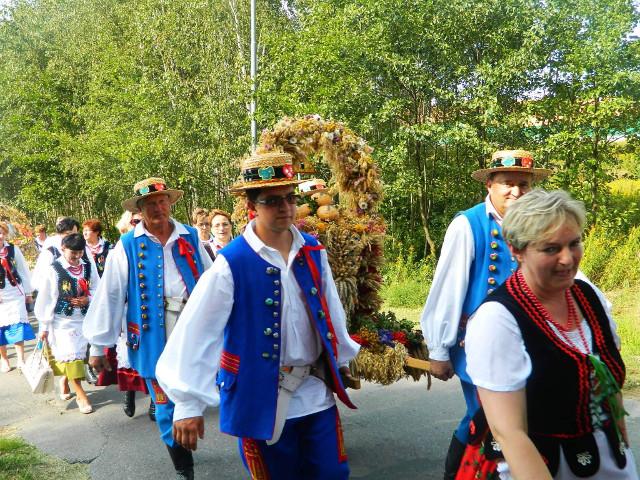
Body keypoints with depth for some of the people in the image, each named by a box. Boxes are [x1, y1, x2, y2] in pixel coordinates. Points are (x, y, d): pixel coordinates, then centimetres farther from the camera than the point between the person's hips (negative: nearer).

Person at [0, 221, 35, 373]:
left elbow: (24, 271, 4)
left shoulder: (13, 249, -3)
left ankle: (20, 360, 7)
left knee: (18, 326, -2)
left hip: (15, 294, 0)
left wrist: (28, 293, 6)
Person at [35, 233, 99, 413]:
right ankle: (81, 395, 4)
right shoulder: (54, 270, -13)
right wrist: (44, 326, -8)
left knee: (78, 354, 12)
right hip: (62, 320, -4)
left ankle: (64, 381, 38)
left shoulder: (88, 267, -2)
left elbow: (97, 288, 8)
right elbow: (44, 299, -9)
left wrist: (88, 299, -14)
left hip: (84, 319, 4)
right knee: (70, 356, -4)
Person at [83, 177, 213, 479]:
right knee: (166, 406, 7)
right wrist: (98, 346, -1)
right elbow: (109, 295, -1)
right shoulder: (127, 246, -1)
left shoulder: (191, 237, 6)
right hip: (155, 338, -2)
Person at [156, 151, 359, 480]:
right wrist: (188, 404, -17)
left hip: (317, 393, 4)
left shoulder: (313, 251, -1)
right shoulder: (231, 264, -17)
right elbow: (196, 333, -17)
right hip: (262, 399, -4)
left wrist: (343, 358, 21)